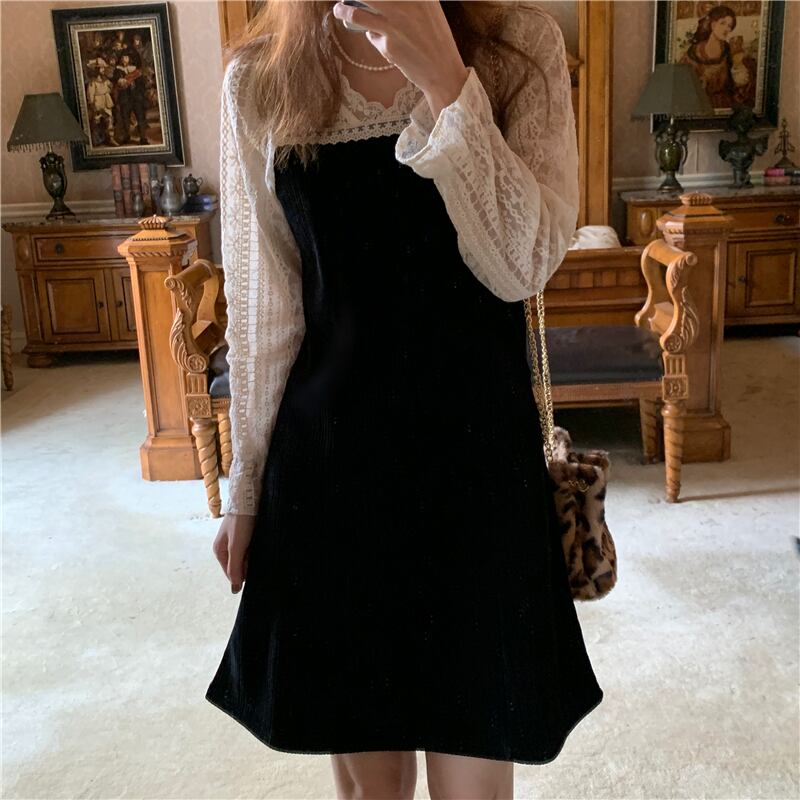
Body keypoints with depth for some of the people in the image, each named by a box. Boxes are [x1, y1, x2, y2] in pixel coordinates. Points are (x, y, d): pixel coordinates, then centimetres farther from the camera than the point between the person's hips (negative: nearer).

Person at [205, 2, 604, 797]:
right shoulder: (259, 80, 0)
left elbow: (522, 267, -15)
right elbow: (261, 308, 3)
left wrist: (444, 79, -23)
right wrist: (245, 486, 7)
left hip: (476, 456, -1)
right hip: (328, 461, 1)